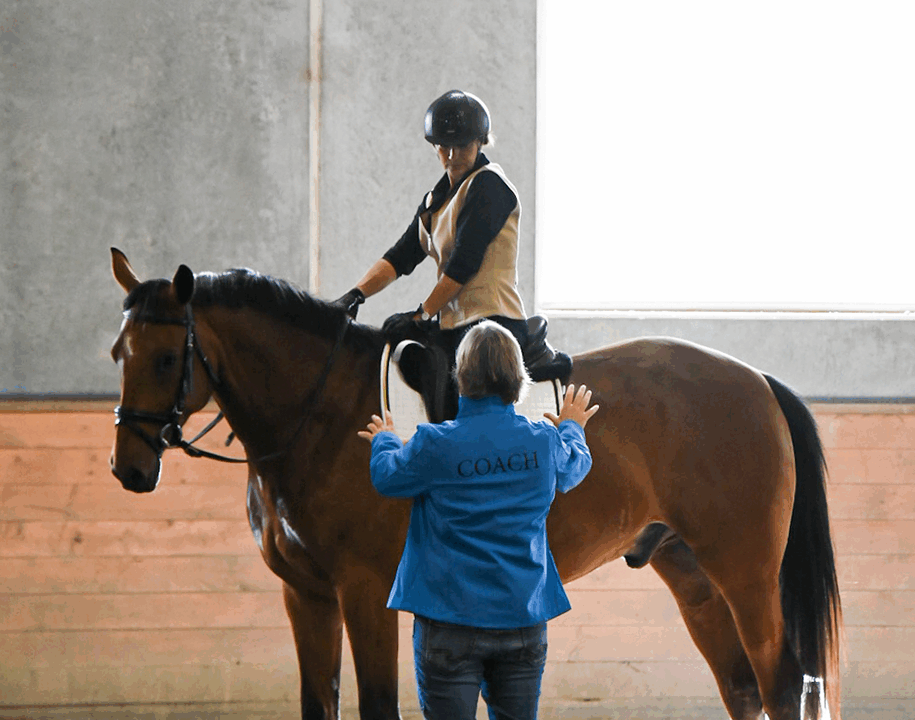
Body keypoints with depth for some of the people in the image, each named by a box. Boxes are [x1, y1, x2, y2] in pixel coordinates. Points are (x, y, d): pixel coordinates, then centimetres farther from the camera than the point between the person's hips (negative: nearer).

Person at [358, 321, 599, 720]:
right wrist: (573, 428, 44)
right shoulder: (546, 442, -4)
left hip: (450, 621, -3)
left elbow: (387, 477, 6)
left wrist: (383, 441, 30)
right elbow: (574, 469, 21)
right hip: (524, 620, 3)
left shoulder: (435, 445, -14)